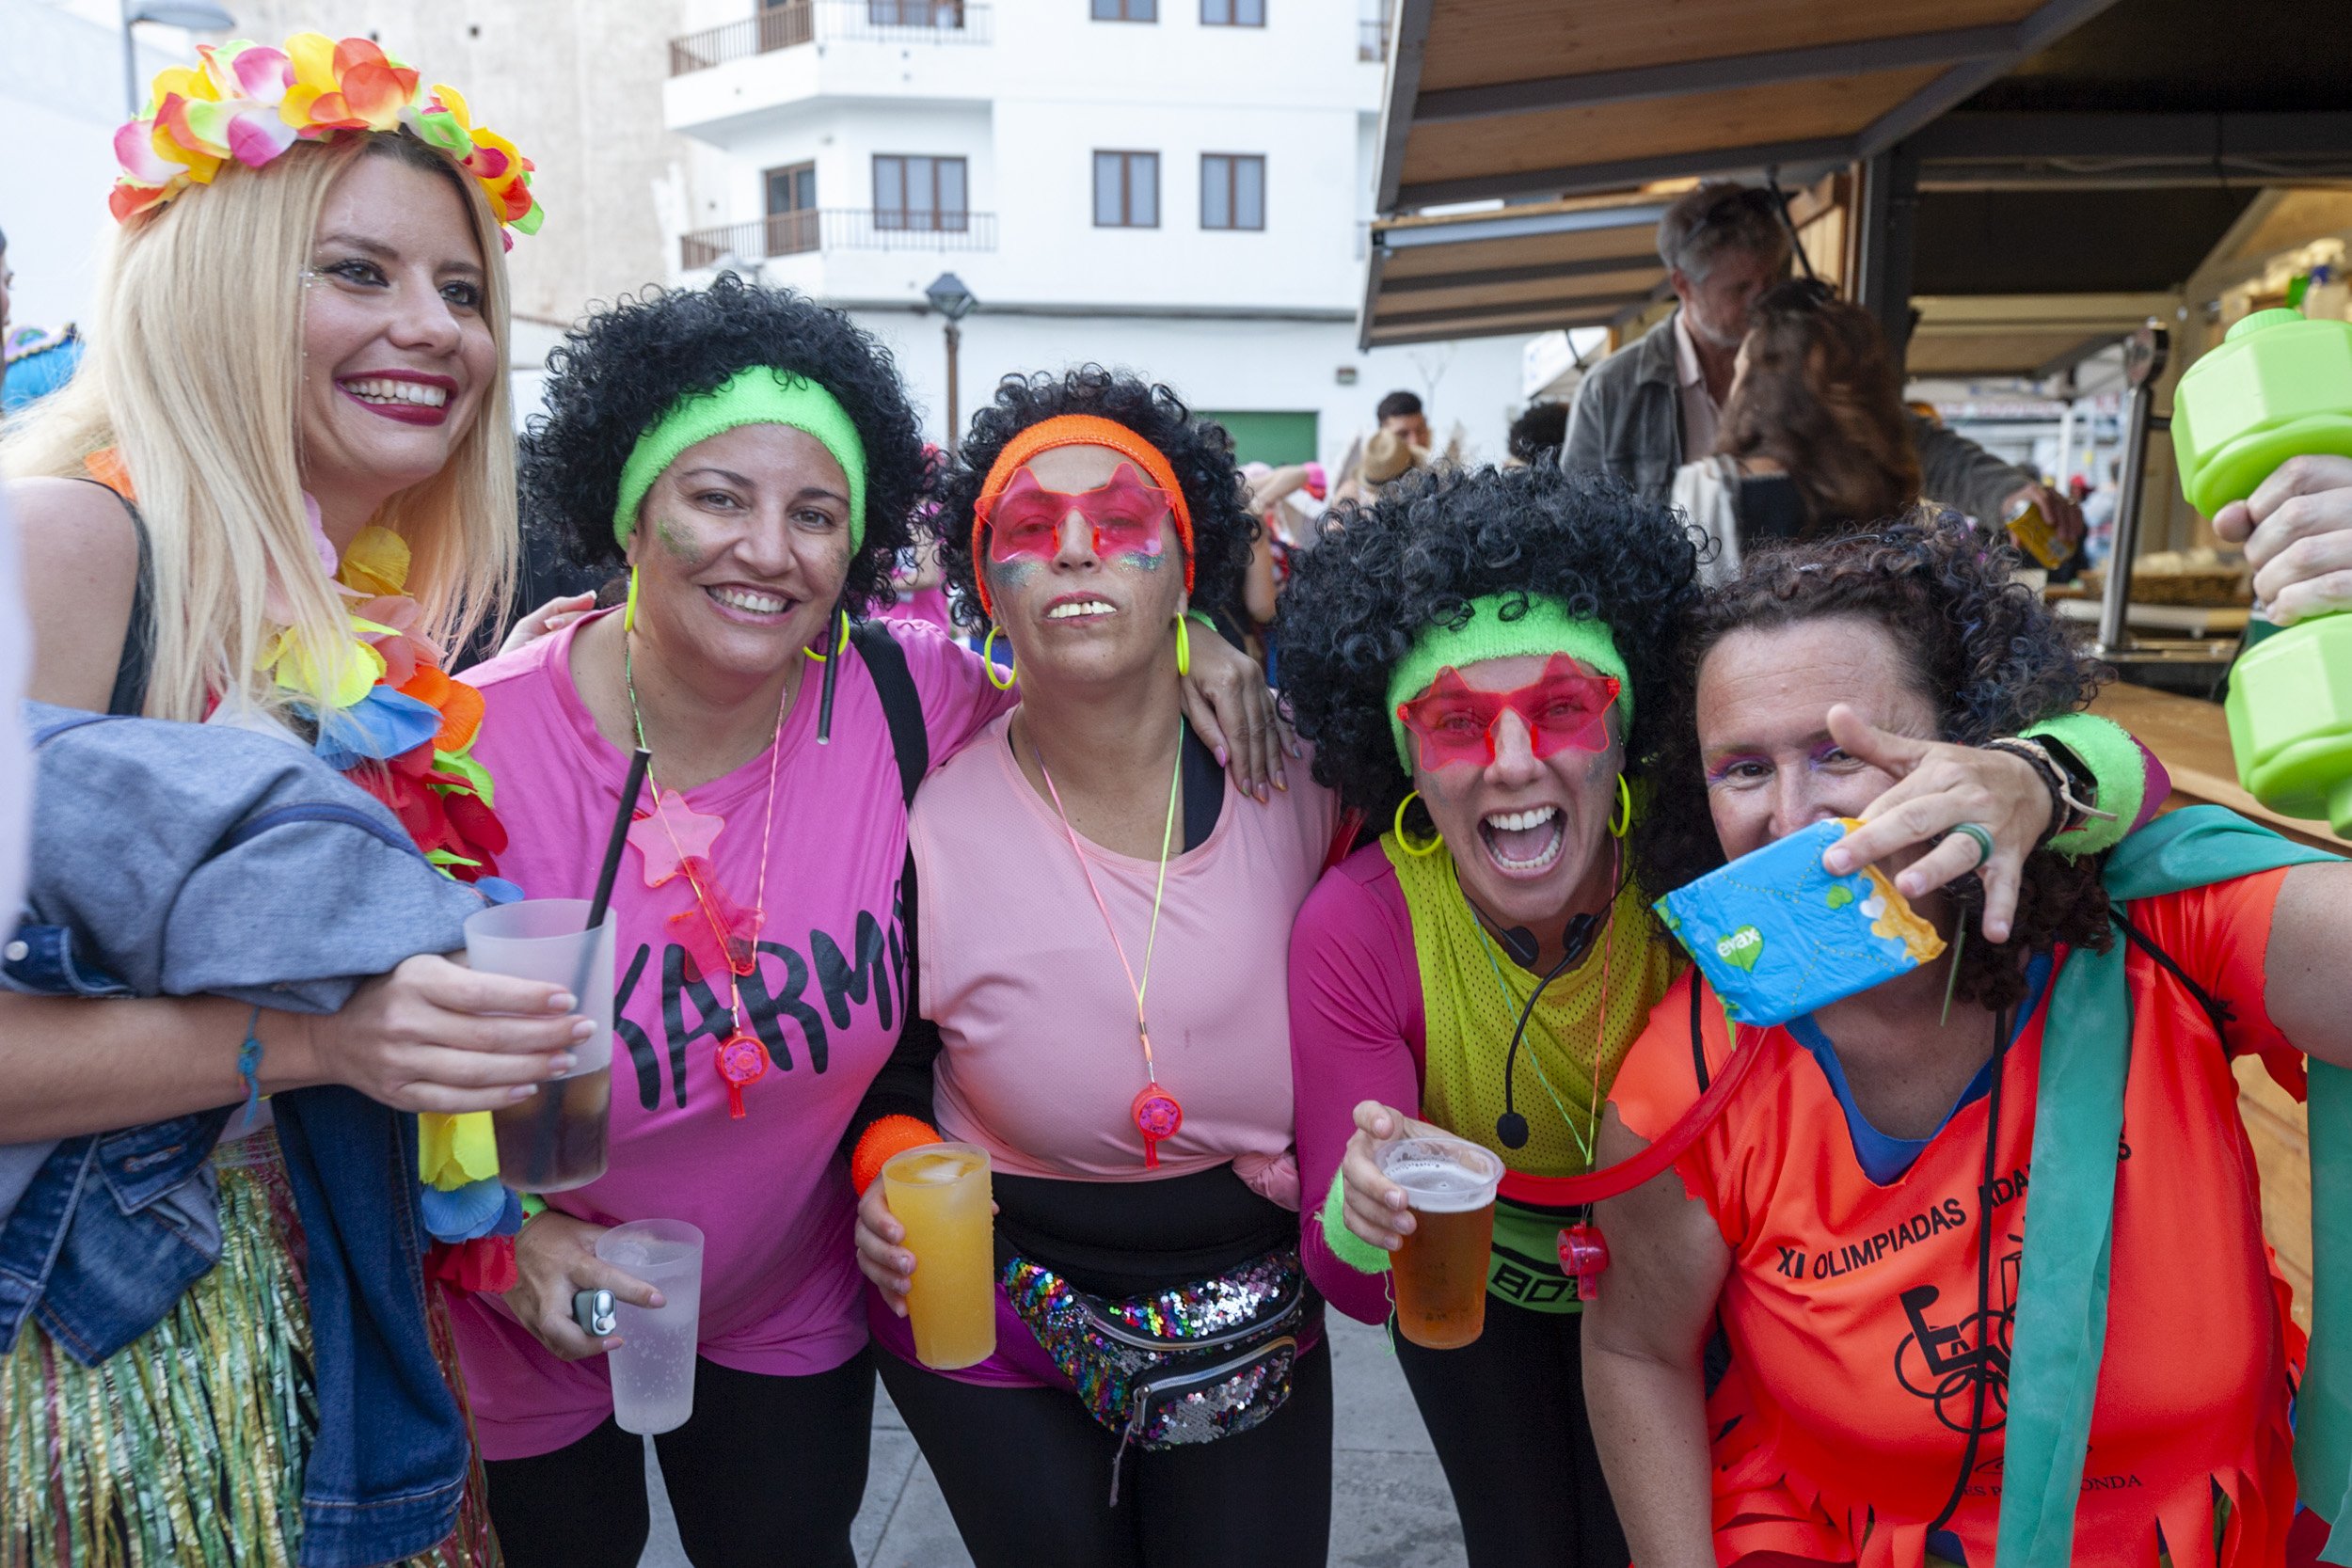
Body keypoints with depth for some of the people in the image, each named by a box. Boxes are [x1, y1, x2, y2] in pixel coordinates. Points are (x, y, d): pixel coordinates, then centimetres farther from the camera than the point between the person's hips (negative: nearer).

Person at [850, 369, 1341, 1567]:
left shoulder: (1298, 780, -13)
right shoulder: (924, 824, -16)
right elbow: (878, 1073, -3)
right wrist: (893, 1169, -21)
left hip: (1257, 1322, 2)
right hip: (989, 1326, -1)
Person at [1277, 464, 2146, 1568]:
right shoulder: (1356, 932, -32)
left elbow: (2123, 777, -32)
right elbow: (1350, 1285, -27)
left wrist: (2028, 783, -56)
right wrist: (1364, 1218, -51)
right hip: (1469, 1284, 0)